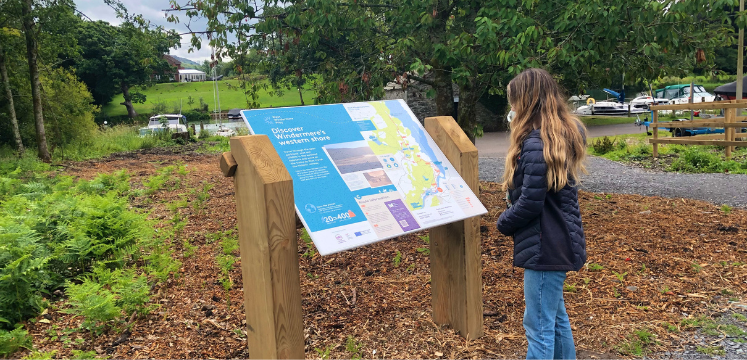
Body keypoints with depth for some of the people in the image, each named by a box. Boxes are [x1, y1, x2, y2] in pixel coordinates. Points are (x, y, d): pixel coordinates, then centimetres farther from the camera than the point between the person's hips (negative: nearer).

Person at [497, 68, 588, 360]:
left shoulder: (536, 143, -21)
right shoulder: (563, 134, 9)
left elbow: (530, 203, -21)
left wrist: (503, 222, -4)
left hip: (545, 246, -10)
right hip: (560, 241, 10)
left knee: (539, 325, 0)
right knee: (555, 317, 22)